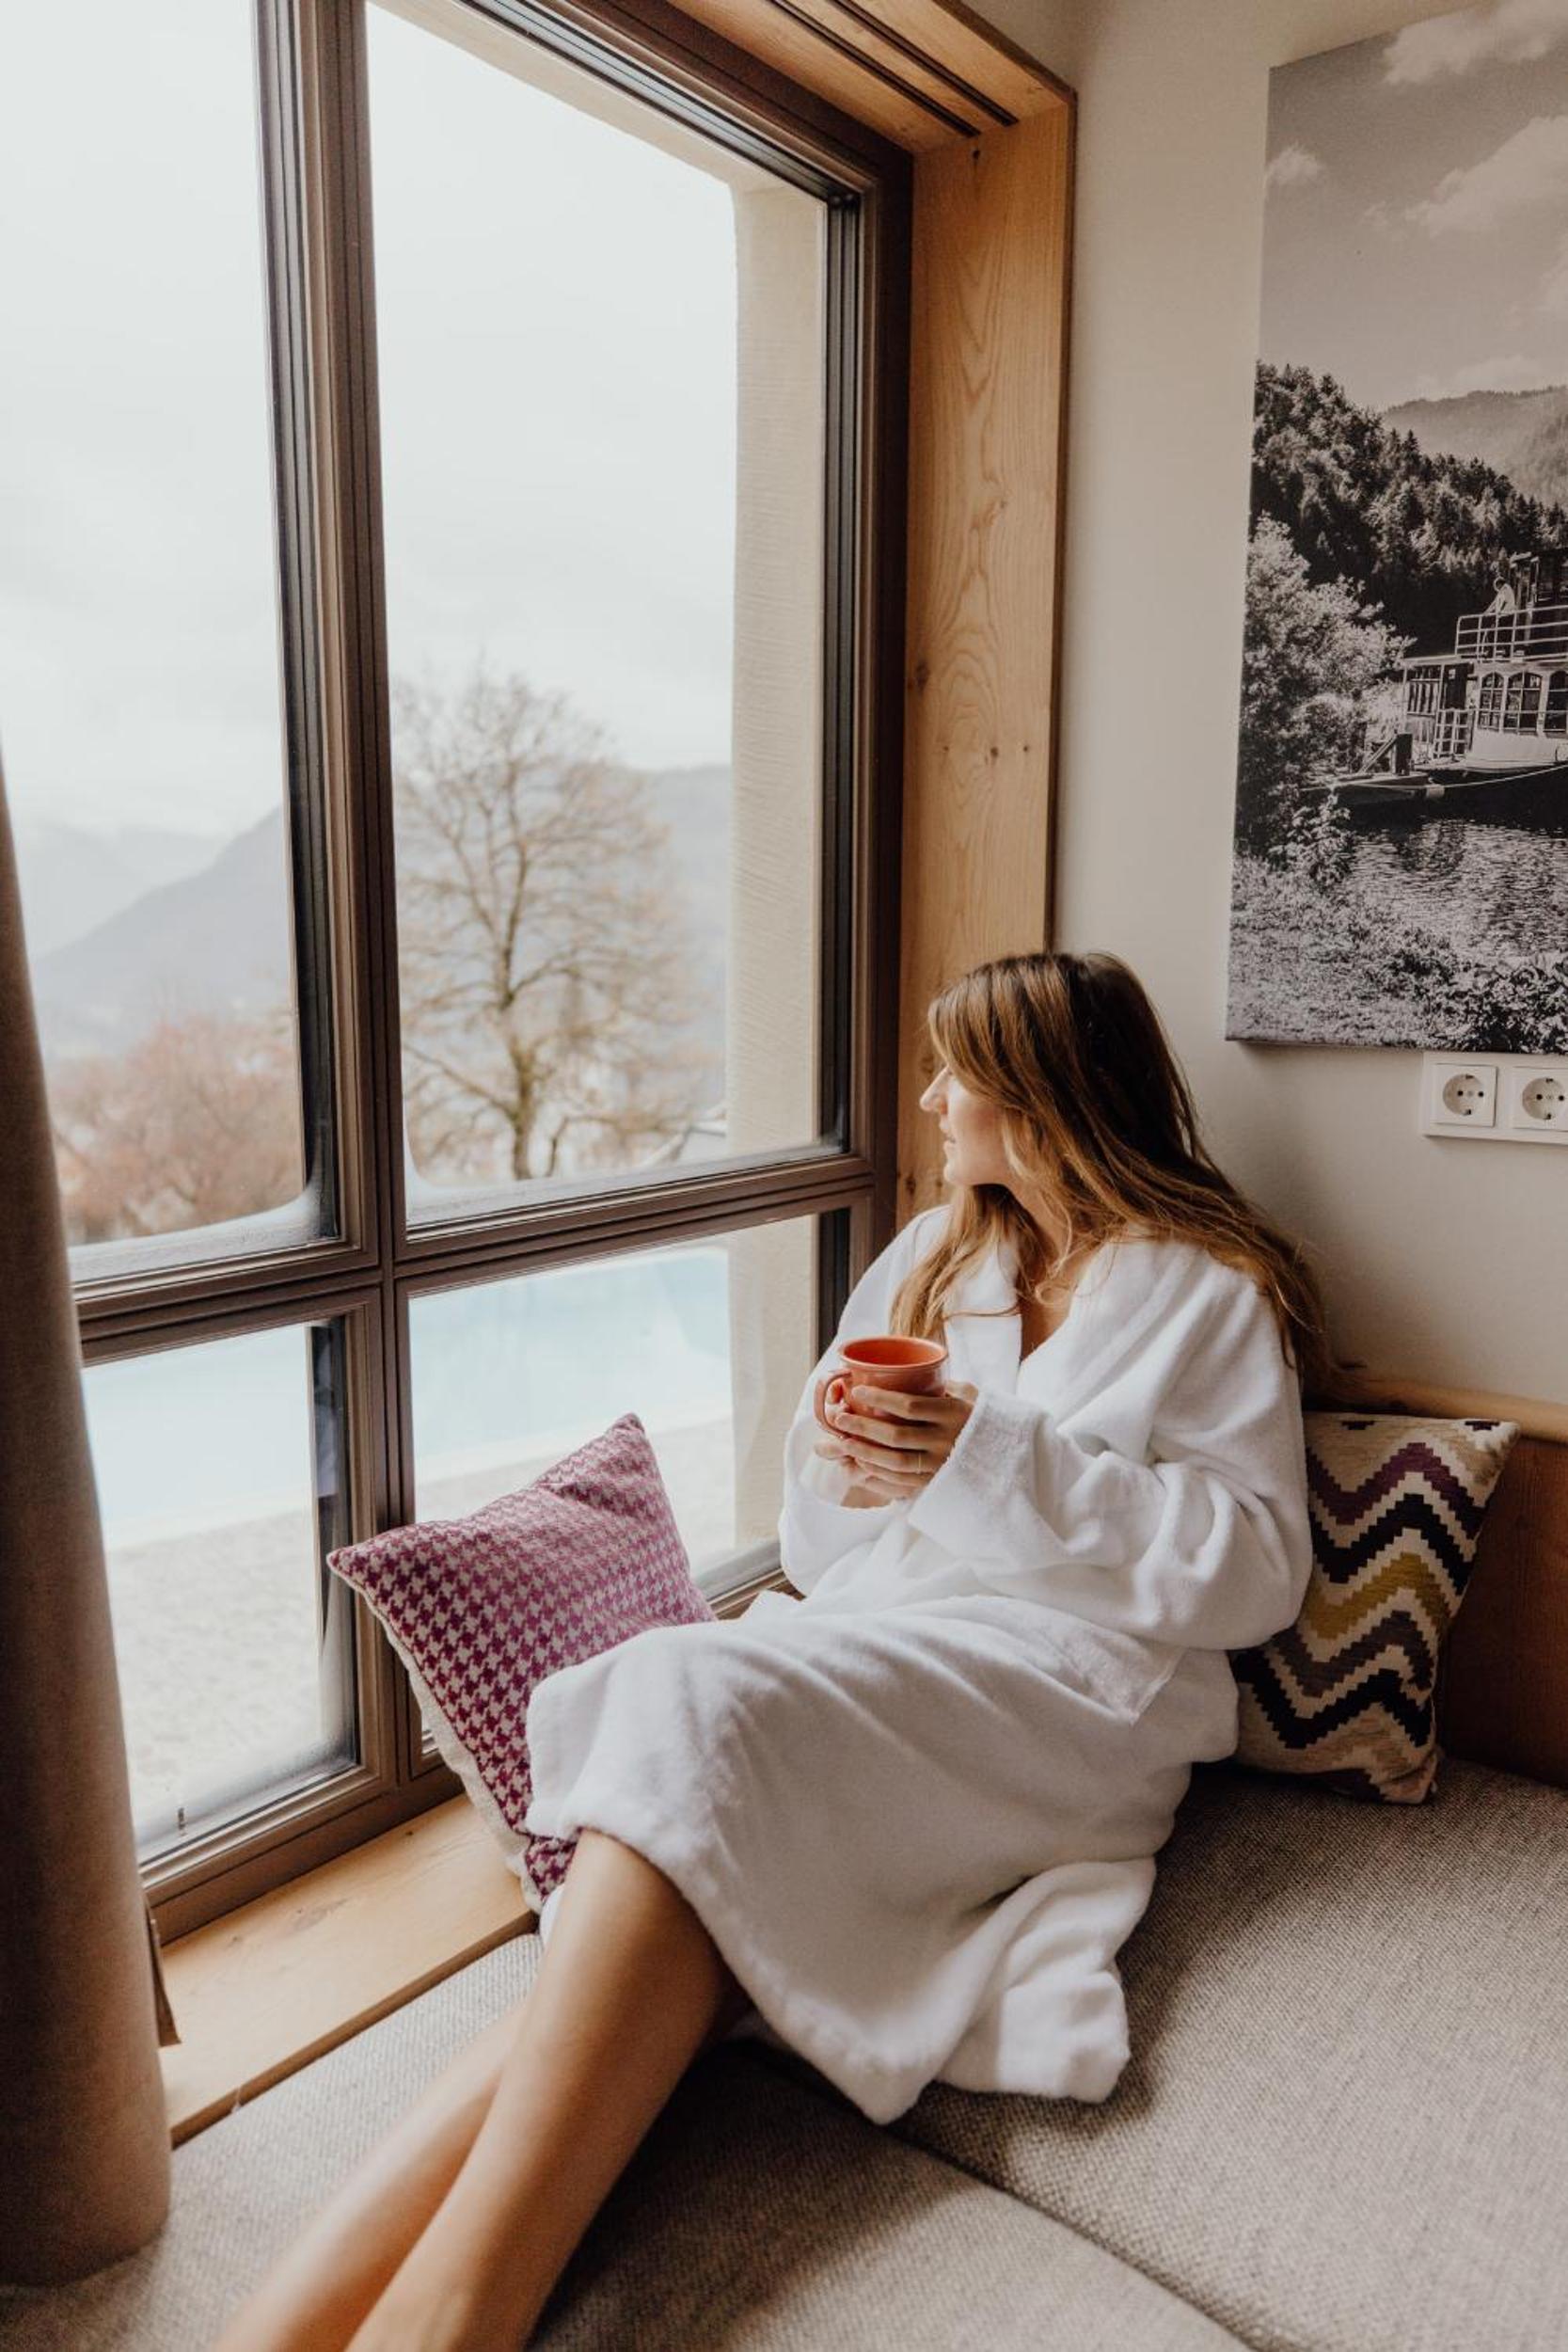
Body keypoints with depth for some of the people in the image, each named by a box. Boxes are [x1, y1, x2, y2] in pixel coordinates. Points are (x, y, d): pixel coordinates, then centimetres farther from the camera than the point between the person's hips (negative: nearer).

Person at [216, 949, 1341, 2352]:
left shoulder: (1212, 1290, 8)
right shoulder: (930, 1259, 24)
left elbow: (1259, 1571, -4)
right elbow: (816, 1547, 23)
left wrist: (1000, 1461, -14)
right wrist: (841, 1471, -2)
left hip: (1072, 1677, -5)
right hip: (858, 1650, 5)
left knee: (698, 1699, -32)